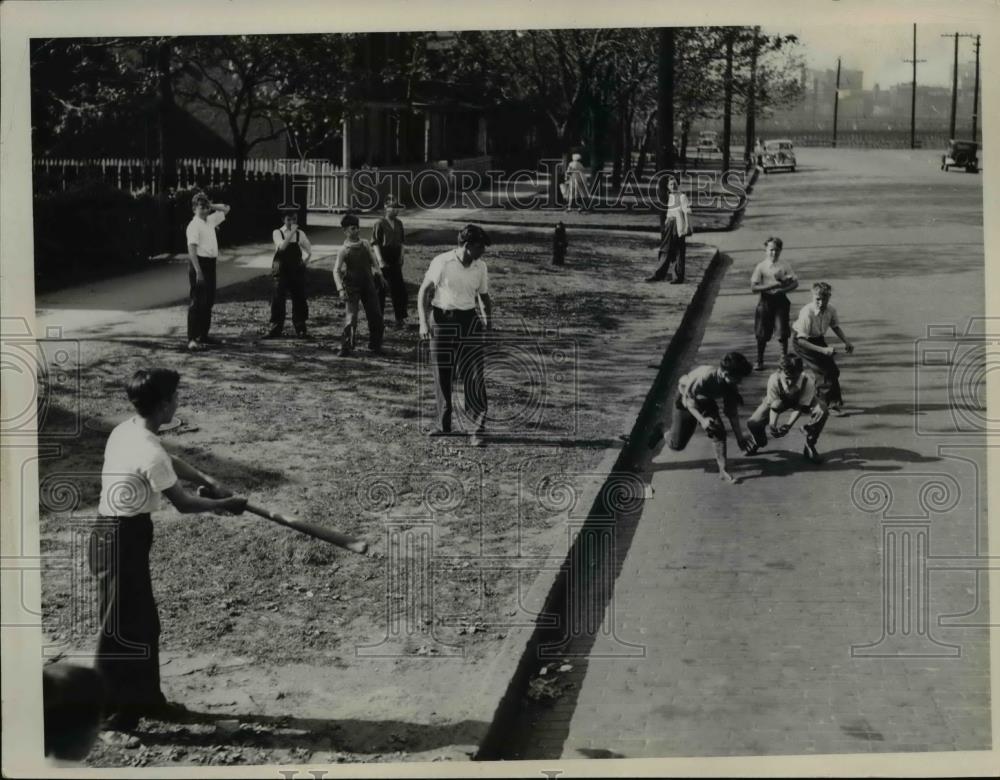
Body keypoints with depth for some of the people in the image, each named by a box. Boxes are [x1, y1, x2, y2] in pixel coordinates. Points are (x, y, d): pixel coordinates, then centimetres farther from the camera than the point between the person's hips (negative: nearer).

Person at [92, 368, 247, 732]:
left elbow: (172, 463, 19)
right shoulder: (150, 453, -24)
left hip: (118, 534, 10)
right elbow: (183, 503, -14)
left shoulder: (127, 431, 4)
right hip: (122, 540, -10)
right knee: (119, 627, 1)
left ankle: (145, 697, 30)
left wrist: (209, 482, 8)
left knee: (143, 622, 18)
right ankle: (107, 710, 12)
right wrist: (225, 504, 1)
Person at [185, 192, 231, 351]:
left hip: (210, 264, 9)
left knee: (209, 301, 13)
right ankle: (192, 339, -12)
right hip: (200, 263, -9)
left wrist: (212, 206, 9)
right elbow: (192, 249, -20)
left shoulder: (211, 220, 12)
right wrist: (198, 271, -26)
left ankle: (203, 335, 23)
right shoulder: (194, 225, -12)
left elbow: (226, 209, 27)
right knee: (197, 302, -11)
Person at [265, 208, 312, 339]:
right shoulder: (277, 233, -1)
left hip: (297, 271, 2)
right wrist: (292, 232, -22)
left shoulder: (300, 234, 5)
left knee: (299, 299, 3)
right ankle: (276, 328, 3)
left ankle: (300, 329, 12)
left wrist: (303, 262, 5)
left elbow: (309, 251, 14)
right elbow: (281, 246, -20)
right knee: (278, 300, -4)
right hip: (281, 271, -2)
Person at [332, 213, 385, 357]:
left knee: (375, 317, 6)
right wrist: (341, 289, -24)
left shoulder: (366, 245, 6)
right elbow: (336, 270, -14)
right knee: (351, 318, -11)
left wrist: (377, 272, 1)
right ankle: (346, 347, -2)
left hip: (368, 285, 5)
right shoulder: (344, 250, -8)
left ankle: (375, 346, 19)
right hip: (352, 287, -5)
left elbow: (374, 261, 17)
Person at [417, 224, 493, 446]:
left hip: (469, 321, 2)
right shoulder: (442, 263, -7)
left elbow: (484, 296, 16)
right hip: (442, 321, -2)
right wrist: (423, 323, -14)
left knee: (475, 375, -7)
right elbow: (424, 292, -6)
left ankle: (479, 428, -6)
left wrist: (488, 319, 0)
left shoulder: (480, 267, 5)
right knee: (441, 375, 5)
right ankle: (444, 425, 20)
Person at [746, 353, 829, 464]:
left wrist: (789, 425, -44)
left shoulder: (808, 381, -39)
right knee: (753, 423, -18)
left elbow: (801, 407, -30)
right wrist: (772, 425, -48)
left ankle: (809, 446, -7)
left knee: (821, 412, -31)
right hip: (778, 399, 0)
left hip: (802, 399, 0)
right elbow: (773, 407, -30)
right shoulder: (774, 380, -39)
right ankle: (759, 443, 23)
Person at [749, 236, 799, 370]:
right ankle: (759, 361, 20)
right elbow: (753, 288, -12)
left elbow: (795, 282, 0)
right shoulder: (760, 266, -4)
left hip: (781, 300, 1)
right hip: (766, 300, -1)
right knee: (762, 334, 6)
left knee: (783, 332, -1)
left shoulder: (784, 266, 1)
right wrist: (772, 285, -21)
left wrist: (783, 289, -18)